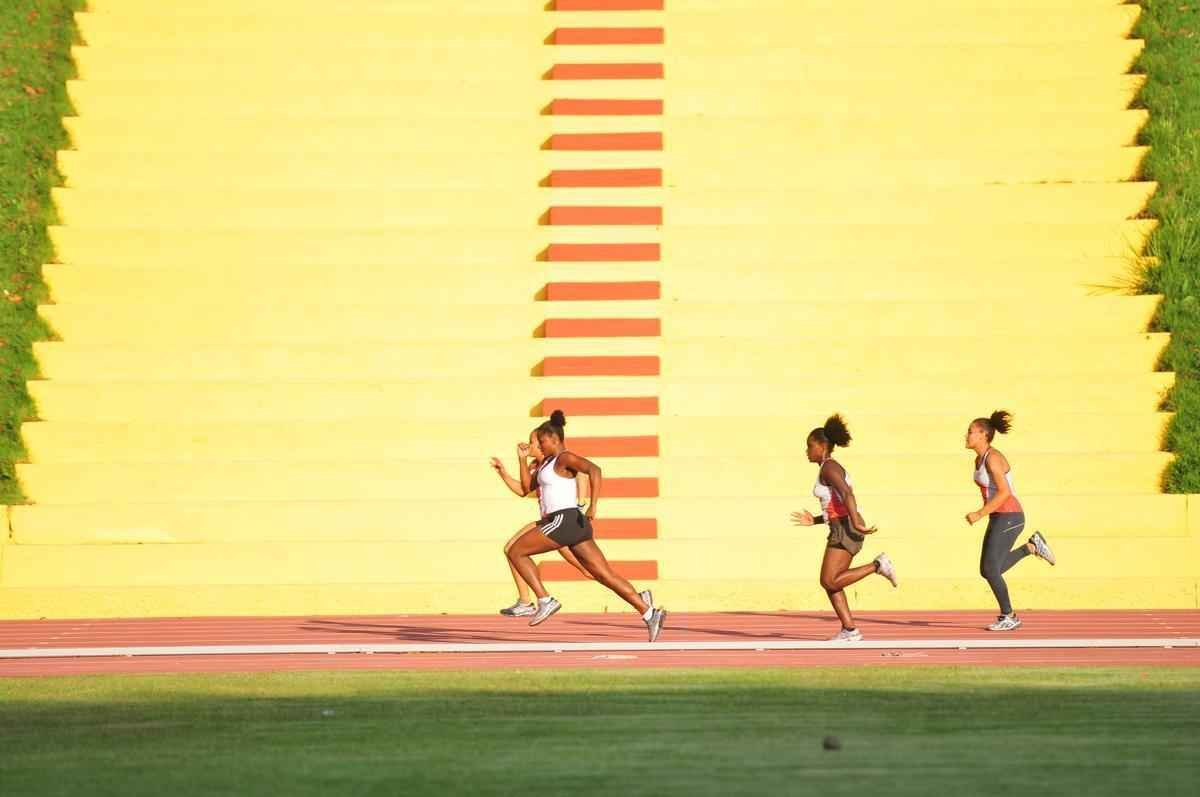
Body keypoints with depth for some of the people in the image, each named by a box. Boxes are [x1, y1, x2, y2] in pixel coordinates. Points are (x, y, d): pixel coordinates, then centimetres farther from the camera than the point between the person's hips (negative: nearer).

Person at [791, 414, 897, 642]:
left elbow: (847, 494, -24)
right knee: (831, 583, 7)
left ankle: (878, 565, -9)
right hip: (842, 529, 10)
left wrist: (857, 524, -31)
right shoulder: (832, 469, 22)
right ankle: (849, 630, 4)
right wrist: (814, 521, 19)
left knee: (829, 582, -12)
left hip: (846, 529, -10)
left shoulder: (828, 467, -9)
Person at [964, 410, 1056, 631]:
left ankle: (1009, 617, 2)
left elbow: (1005, 492, -23)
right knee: (987, 571, 7)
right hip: (998, 519, 10)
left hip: (1009, 518, -10)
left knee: (989, 570, -10)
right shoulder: (980, 459, 13)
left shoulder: (993, 458, -17)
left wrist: (980, 514, -22)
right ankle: (1031, 547, 19)